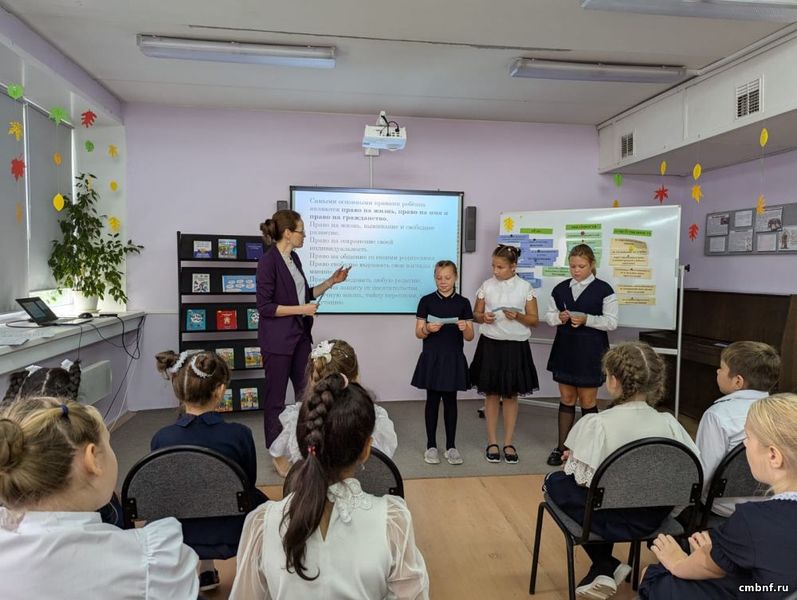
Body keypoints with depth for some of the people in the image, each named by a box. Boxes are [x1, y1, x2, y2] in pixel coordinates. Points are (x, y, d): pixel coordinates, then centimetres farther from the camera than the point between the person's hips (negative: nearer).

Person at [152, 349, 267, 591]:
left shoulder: (161, 439, -16)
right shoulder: (239, 435, -22)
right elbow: (249, 483, -4)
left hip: (180, 538, 3)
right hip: (233, 536, -2)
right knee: (257, 499, 29)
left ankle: (204, 570, 38)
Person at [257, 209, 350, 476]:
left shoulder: (294, 258, 9)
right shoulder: (268, 261, -16)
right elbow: (265, 307, -19)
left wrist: (332, 281, 10)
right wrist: (301, 309, -18)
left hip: (300, 336, 8)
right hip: (278, 339, -8)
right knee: (276, 397, 5)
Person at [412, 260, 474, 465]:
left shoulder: (463, 302, 1)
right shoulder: (426, 301, 0)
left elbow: (470, 337, 1)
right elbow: (418, 333, 0)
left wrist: (465, 328, -20)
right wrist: (428, 329, -21)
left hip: (453, 358, 1)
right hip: (431, 358, 0)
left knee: (450, 401, 8)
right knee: (432, 401, 7)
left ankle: (451, 446, 19)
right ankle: (431, 446, 18)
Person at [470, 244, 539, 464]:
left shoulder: (525, 287, -2)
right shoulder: (487, 286, 1)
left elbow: (534, 320, 0)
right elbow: (476, 314, 7)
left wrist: (518, 317, -19)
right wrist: (483, 317, -14)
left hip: (516, 346, -1)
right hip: (490, 344, 1)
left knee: (511, 395, 9)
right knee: (491, 394, 8)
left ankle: (508, 443, 21)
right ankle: (492, 442, 20)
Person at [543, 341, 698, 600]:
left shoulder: (597, 423, -23)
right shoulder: (669, 423, -11)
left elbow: (584, 480, -21)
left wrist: (572, 460, 0)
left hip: (612, 517, -5)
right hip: (654, 517, 5)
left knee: (555, 481, 21)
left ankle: (605, 567, 20)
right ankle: (604, 570, 30)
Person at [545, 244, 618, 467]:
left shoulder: (603, 289, -5)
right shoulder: (560, 288, 6)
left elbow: (611, 322, -7)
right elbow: (549, 315, 10)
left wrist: (587, 320, -20)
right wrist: (559, 317, -11)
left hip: (591, 351, -3)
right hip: (565, 348, 4)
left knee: (587, 401, 6)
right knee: (566, 399, 11)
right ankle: (561, 446, 21)